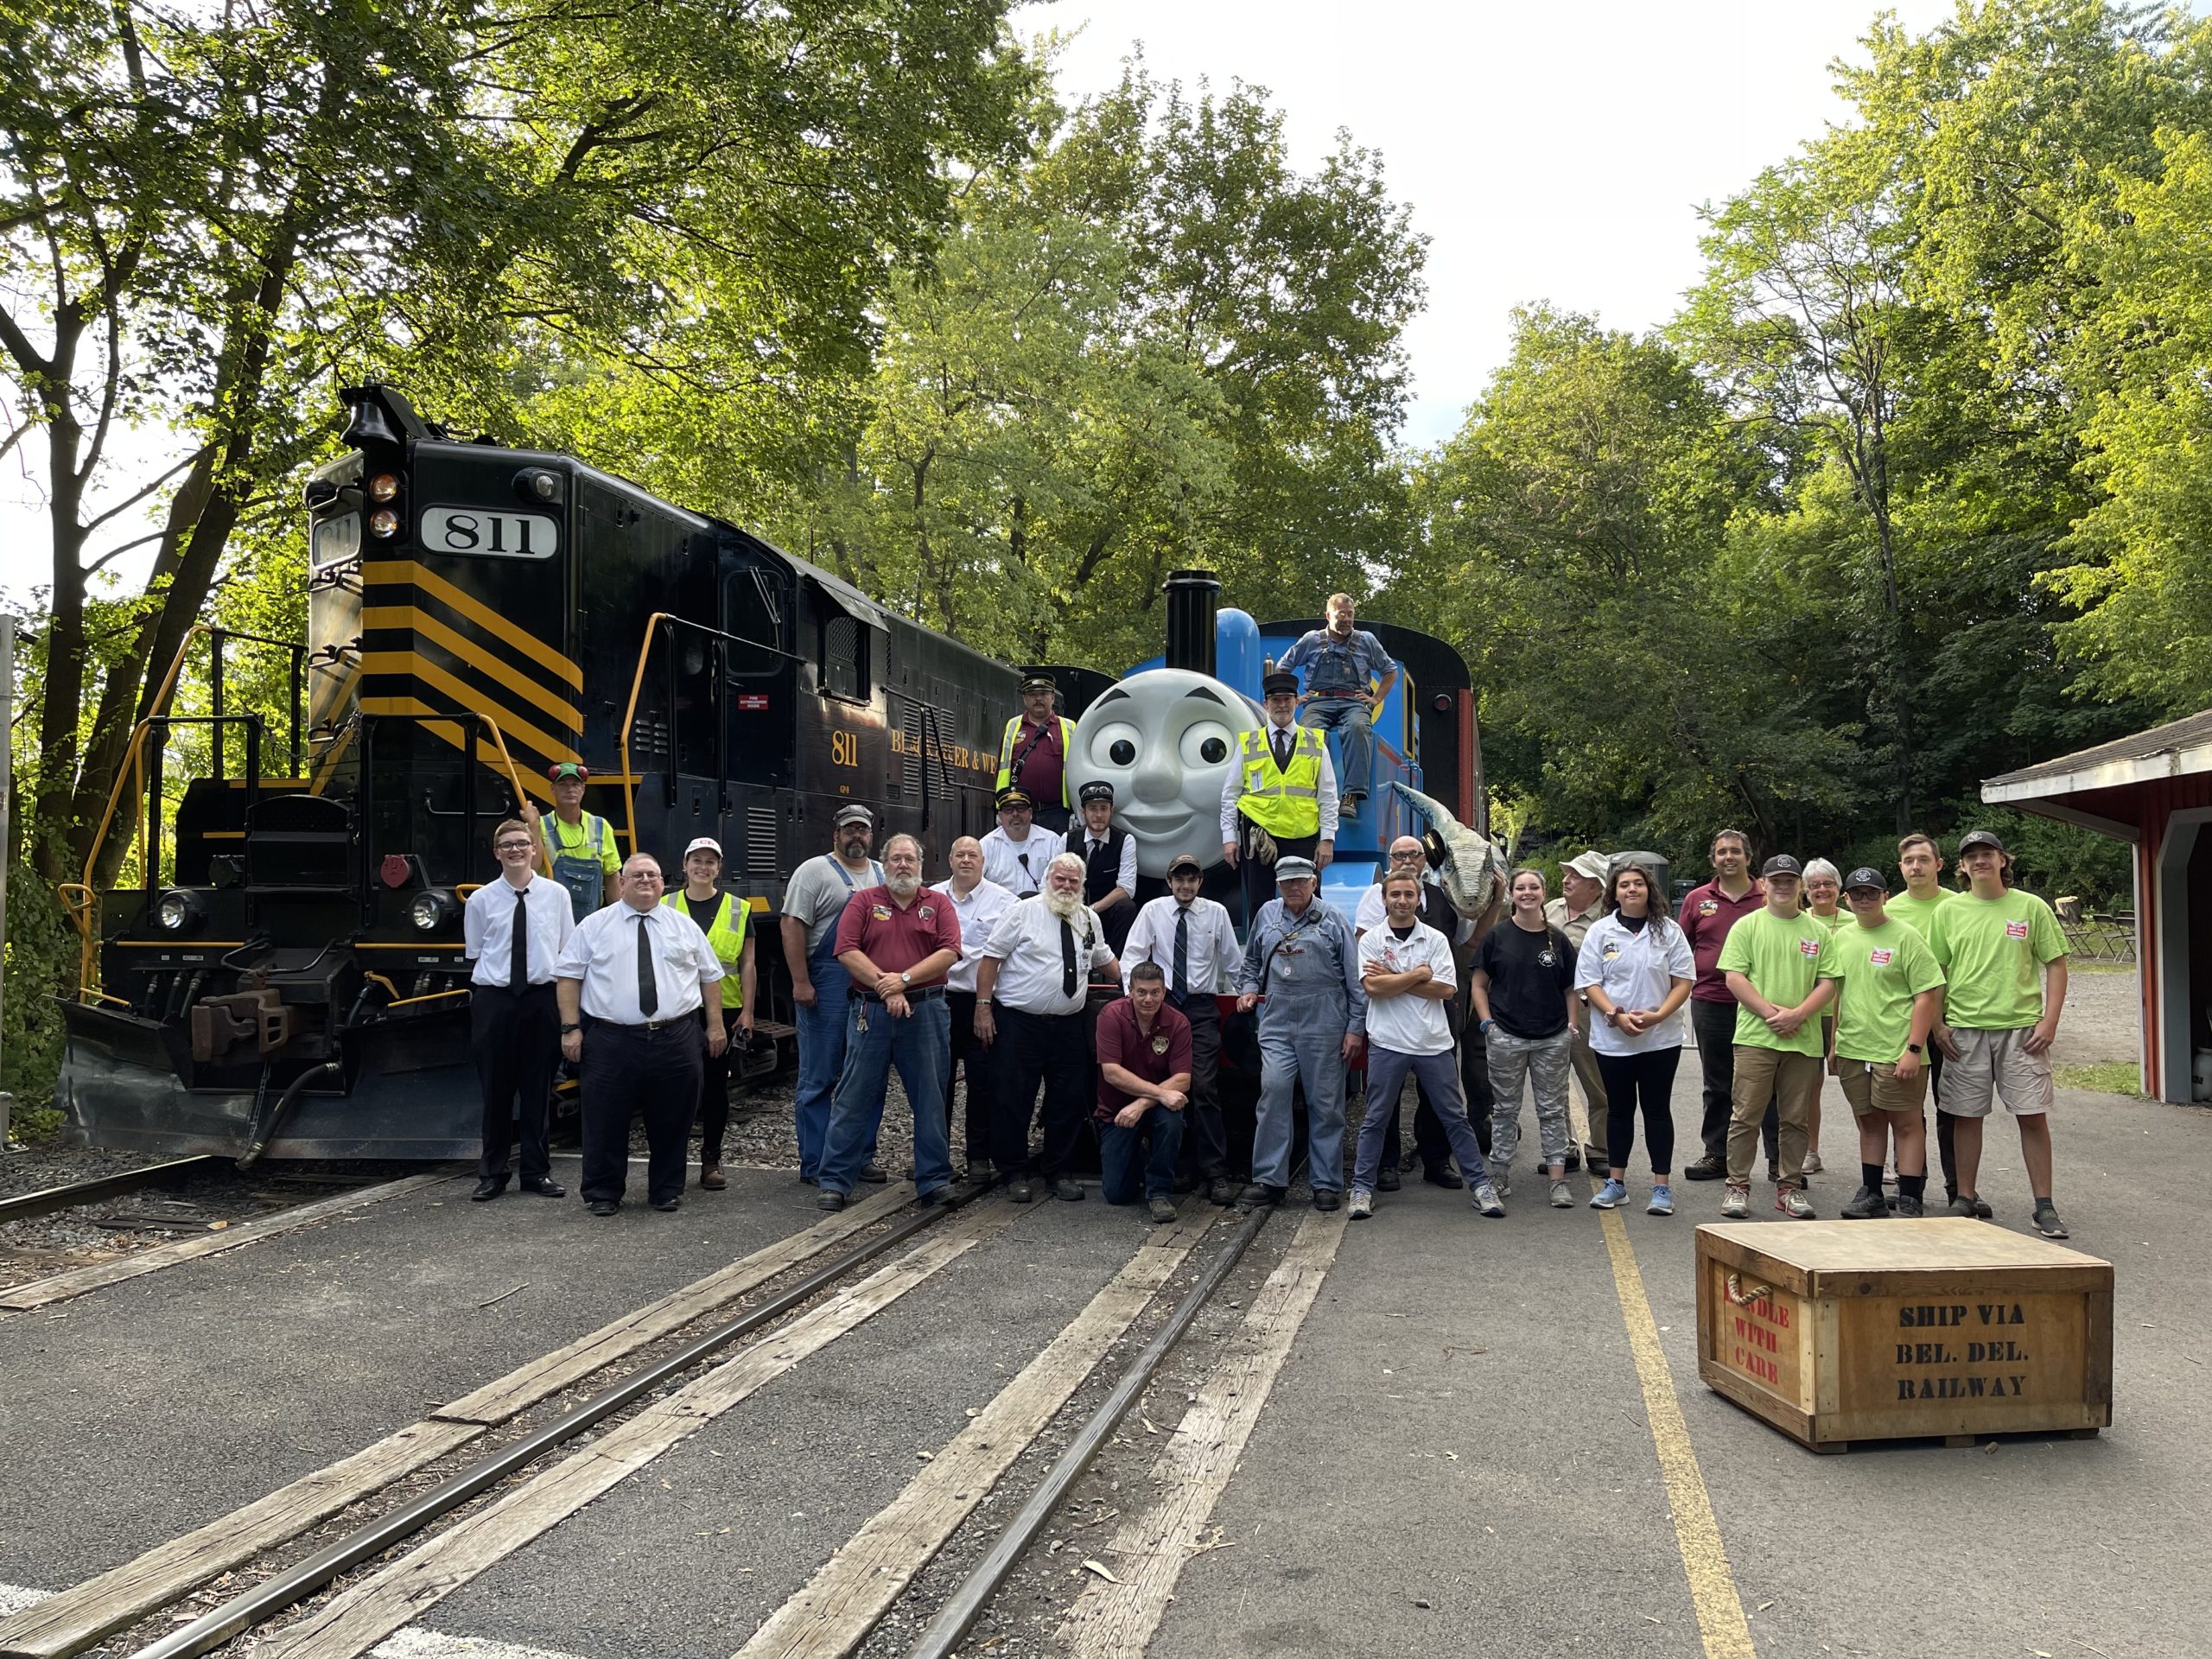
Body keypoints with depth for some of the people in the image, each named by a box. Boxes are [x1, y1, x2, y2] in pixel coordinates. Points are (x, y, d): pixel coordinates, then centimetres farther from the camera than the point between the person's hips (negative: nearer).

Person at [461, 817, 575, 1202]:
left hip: (542, 998, 0)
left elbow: (567, 952, 5)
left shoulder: (557, 894, 2)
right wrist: (498, 975, 4)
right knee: (496, 1089, 5)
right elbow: (475, 953, 10)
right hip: (494, 1000, 0)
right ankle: (492, 1174, 16)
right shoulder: (481, 900, 1)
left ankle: (537, 1171, 18)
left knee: (538, 1088, 7)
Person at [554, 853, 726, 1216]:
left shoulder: (684, 927, 11)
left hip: (676, 1040, 2)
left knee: (672, 1122, 7)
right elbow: (567, 976, 4)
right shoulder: (594, 926, 6)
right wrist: (571, 1028, -4)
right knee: (606, 1123, 2)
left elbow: (710, 975, 15)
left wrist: (715, 1025, 9)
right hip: (611, 1042, -2)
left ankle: (667, 1190, 22)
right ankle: (604, 1193, 16)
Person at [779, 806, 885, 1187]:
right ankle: (815, 1166, 5)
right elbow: (792, 926, -9)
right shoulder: (815, 872, -3)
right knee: (819, 1079, -1)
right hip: (826, 987, -6)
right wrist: (800, 983, -16)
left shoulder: (883, 876, 16)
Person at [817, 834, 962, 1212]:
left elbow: (949, 951, -4)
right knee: (855, 1096, 2)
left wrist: (904, 979, -15)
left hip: (926, 1011, 1)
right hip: (871, 1011, -1)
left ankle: (934, 1180, 17)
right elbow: (847, 950, -5)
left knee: (930, 1098, 7)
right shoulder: (864, 901, 7)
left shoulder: (938, 903, 9)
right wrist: (885, 988, -13)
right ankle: (835, 1181, 9)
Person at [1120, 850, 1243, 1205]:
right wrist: (1136, 990, -8)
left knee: (1204, 1087, -10)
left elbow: (1232, 961, 12)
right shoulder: (1153, 911, 5)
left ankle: (1215, 1174, -8)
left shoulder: (1216, 913, 5)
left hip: (1201, 1007, -1)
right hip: (1161, 1003, 1)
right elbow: (1133, 954, 4)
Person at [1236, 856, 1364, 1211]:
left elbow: (1354, 978, 2)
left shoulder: (1333, 919, 3)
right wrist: (1248, 988, 9)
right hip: (1277, 1022, 2)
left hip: (1324, 1023, -2)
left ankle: (1325, 1184, 11)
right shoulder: (1267, 914, 13)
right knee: (1273, 1092, -10)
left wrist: (1356, 1027, -2)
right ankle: (1269, 1179, -2)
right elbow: (1252, 960, 27)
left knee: (1325, 1103, 3)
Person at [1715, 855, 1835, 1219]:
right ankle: (1737, 1186, 7)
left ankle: (1790, 1187, 18)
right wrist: (1771, 1012, -13)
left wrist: (1798, 1014, -11)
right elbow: (1734, 977, -4)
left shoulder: (1817, 932, 11)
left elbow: (1828, 983, 6)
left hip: (1803, 1040, 3)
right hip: (1755, 1036, -2)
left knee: (1796, 1118, 8)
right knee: (1746, 1116, -1)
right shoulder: (1747, 926, 4)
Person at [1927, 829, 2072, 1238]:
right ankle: (1965, 1198, 17)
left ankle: (2044, 1206, 8)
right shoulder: (1949, 912, 7)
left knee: (2033, 1115, -1)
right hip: (1964, 1028, 1)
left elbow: (2055, 965, 4)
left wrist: (2049, 1021, -5)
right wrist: (1937, 1024, 3)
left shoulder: (2031, 907, 3)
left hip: (2021, 1027, -1)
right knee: (1966, 1115, 6)